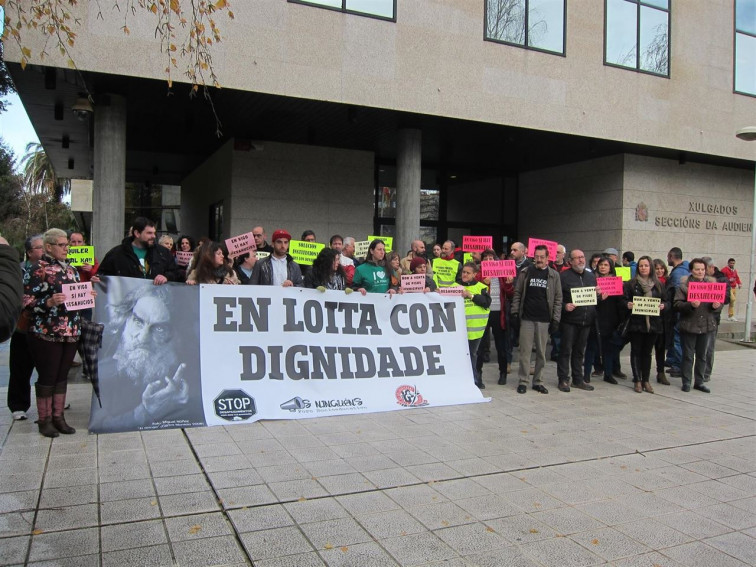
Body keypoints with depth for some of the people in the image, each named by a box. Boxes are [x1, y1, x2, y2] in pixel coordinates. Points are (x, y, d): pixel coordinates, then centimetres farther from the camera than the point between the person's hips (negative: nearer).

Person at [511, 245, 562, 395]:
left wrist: (556, 318, -1)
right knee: (525, 350, 1)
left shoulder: (554, 275, 5)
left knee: (541, 352, 6)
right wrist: (515, 312, 0)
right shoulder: (526, 272, 6)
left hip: (544, 319, 1)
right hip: (527, 318, 0)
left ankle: (538, 381, 17)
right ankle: (523, 381, 9)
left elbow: (558, 298, 5)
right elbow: (517, 293, 7)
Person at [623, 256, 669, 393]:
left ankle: (646, 380, 16)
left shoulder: (658, 284, 9)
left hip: (653, 323, 2)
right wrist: (627, 304, -20)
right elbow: (623, 300, 1)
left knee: (647, 352, 9)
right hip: (636, 323, -2)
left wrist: (663, 306, -10)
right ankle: (637, 380, 8)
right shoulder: (630, 284, 2)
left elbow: (667, 302, 12)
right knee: (636, 351, 2)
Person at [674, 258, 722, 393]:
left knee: (702, 355, 11)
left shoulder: (712, 284, 7)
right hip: (689, 325, -4)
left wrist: (717, 306, -11)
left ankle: (699, 382, 21)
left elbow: (719, 304, 11)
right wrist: (690, 305, -27)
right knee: (688, 356, 4)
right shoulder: (683, 285, -4)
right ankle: (686, 382, 13)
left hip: (706, 325, 4)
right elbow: (677, 304, -11)